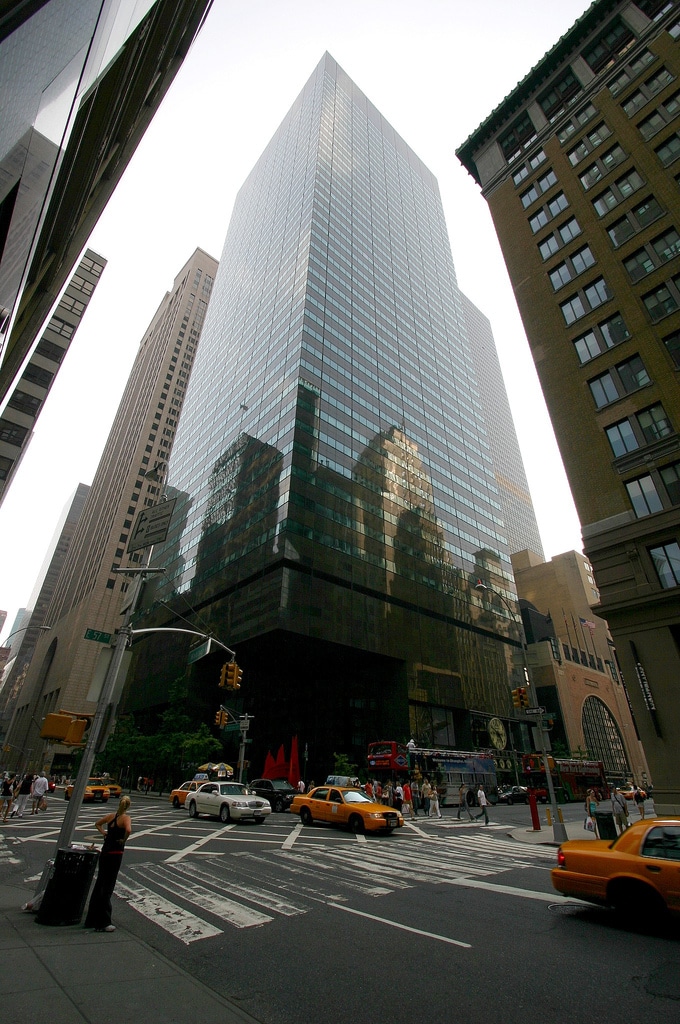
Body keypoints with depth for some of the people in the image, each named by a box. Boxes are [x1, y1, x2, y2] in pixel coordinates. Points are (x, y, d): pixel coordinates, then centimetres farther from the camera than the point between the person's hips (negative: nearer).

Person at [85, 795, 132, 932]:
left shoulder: (110, 816, 6)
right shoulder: (125, 818, -14)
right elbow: (128, 830, -33)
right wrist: (124, 840, -14)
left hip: (104, 852, 7)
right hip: (115, 854, -7)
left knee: (99, 884, 18)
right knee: (108, 887, 2)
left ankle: (92, 920, 30)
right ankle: (103, 923, 9)